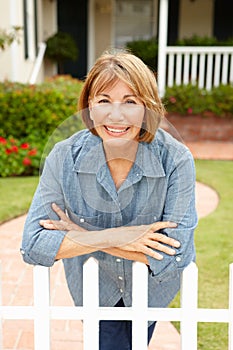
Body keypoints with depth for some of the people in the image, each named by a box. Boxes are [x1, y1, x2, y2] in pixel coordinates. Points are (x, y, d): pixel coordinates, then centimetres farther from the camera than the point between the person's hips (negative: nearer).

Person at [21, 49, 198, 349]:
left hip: (151, 287, 1)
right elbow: (32, 245, -26)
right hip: (95, 288, 0)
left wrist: (81, 235, -29)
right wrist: (114, 236, -36)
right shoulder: (64, 158, -25)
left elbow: (177, 254, -32)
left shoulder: (175, 159, -29)